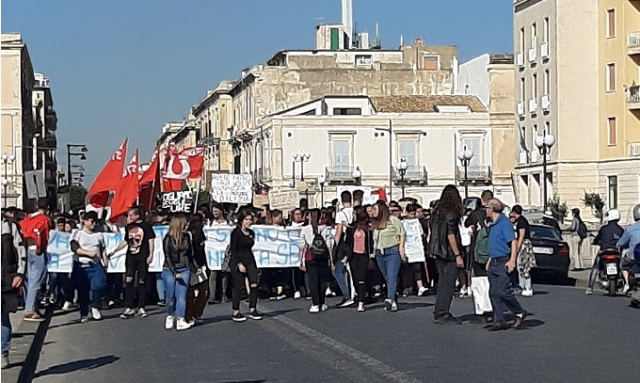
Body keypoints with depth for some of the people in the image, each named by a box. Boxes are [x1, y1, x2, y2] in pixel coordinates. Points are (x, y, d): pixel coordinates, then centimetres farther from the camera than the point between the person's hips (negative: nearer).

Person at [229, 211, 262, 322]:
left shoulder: (251, 233, 11)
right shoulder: (236, 233, -8)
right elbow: (233, 250, -11)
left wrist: (253, 263, 13)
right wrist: (239, 264, -17)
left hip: (250, 260, 6)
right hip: (237, 261, -6)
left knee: (254, 284, -4)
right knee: (239, 287, -4)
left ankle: (252, 310, 6)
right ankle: (236, 313, 6)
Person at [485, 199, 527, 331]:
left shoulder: (504, 222, -11)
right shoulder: (493, 224, 17)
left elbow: (513, 242, -16)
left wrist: (512, 261, -23)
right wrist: (490, 260, 22)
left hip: (504, 262, -9)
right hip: (494, 263, 9)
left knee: (503, 292, -12)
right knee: (493, 293, 3)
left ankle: (520, 313, 6)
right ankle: (499, 321, 6)